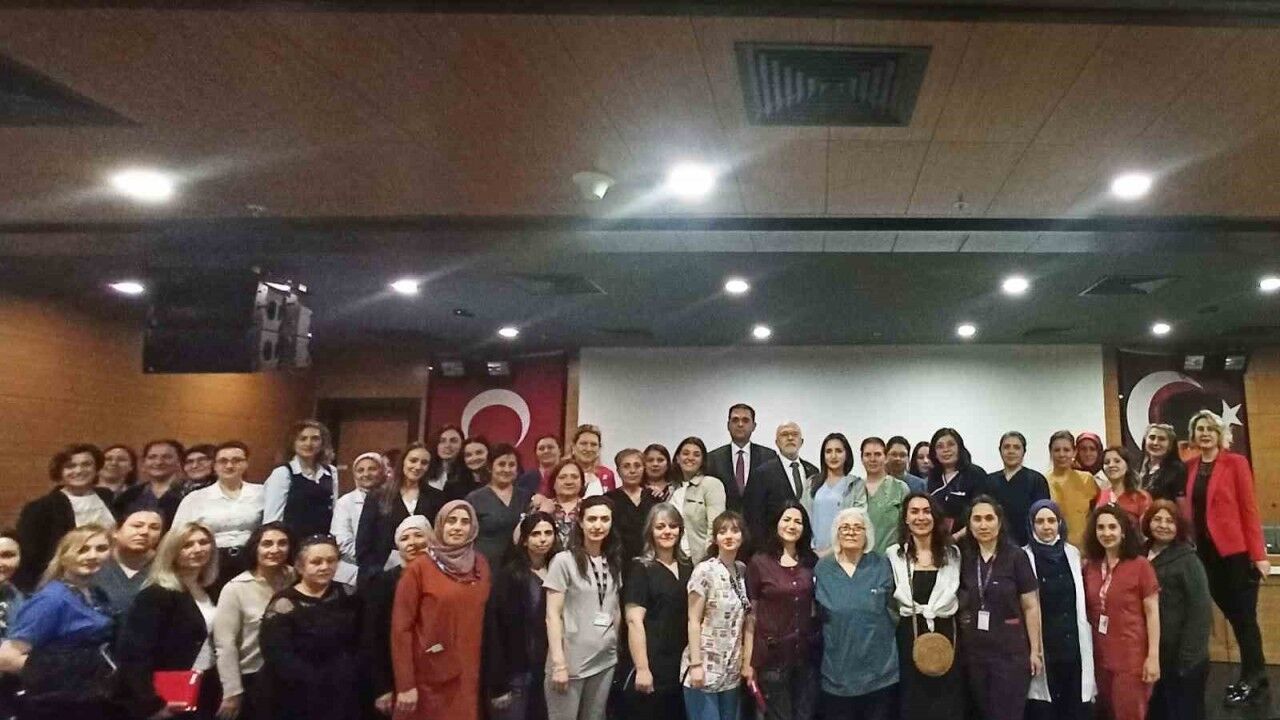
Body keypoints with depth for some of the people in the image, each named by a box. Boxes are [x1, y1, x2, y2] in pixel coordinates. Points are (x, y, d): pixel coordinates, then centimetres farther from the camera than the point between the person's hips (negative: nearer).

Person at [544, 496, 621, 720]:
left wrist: (617, 647, 9)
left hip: (605, 660, 5)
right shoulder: (563, 561, -9)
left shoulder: (613, 562, 9)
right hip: (571, 661, -5)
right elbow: (553, 615, -11)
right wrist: (558, 662, -16)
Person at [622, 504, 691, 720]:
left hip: (682, 666, 5)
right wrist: (641, 668, -18)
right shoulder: (640, 568, -5)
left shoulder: (688, 568, 11)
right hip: (652, 667, -5)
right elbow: (634, 620, -13)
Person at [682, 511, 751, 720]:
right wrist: (696, 664, -16)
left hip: (732, 671, 6)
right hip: (705, 667, -6)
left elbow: (747, 619, 12)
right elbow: (693, 621, -12)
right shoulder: (704, 571, -11)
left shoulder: (743, 570, 6)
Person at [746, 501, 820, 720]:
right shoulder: (759, 561, -5)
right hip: (772, 654, -3)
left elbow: (819, 606, 13)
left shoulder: (812, 561, 5)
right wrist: (748, 660, -6)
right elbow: (751, 613, -4)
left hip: (807, 653, 3)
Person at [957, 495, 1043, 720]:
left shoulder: (1016, 557, -8)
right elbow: (958, 601, 13)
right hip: (973, 650, 4)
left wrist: (1035, 650, -5)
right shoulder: (964, 556, 0)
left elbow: (1031, 607, -5)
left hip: (1010, 651, -3)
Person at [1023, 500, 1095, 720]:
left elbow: (1081, 602, 15)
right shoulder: (1024, 557, -5)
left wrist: (1085, 645, 13)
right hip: (1042, 650, -3)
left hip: (1075, 648, 4)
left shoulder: (1073, 553, 8)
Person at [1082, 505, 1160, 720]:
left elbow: (1152, 612, -7)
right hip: (1100, 657, 5)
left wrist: (1153, 656, -10)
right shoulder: (1090, 567, 5)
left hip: (1132, 657, -4)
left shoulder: (1140, 565, -8)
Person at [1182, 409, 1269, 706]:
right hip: (1205, 552, 5)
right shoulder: (1189, 467, 8)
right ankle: (1255, 677, 25)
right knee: (1232, 615, 13)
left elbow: (1249, 509, -8)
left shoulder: (1236, 463, -4)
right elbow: (1189, 510, 8)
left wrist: (1259, 554, -11)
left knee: (1244, 616, 2)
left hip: (1235, 551, -4)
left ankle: (1251, 682, 14)